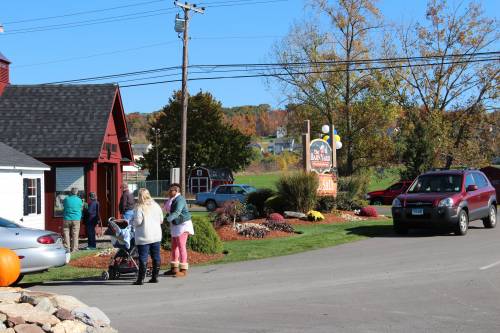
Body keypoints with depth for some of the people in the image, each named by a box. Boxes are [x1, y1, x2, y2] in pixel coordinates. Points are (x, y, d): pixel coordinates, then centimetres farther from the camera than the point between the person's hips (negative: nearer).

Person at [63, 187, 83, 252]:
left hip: (67, 219, 0)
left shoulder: (66, 199, -1)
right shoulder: (79, 200, -2)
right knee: (75, 234, 2)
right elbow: (81, 208, 9)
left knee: (66, 233, 5)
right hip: (76, 219, 0)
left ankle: (67, 247, 2)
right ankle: (74, 248, 2)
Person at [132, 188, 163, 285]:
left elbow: (138, 222, -16)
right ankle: (155, 277, 16)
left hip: (144, 237, -5)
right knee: (156, 257, 11)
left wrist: (133, 223, 5)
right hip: (156, 236, 5)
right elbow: (161, 220, 10)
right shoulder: (156, 206, 5)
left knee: (143, 257, -3)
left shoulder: (139, 208, -13)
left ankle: (140, 279, -2)